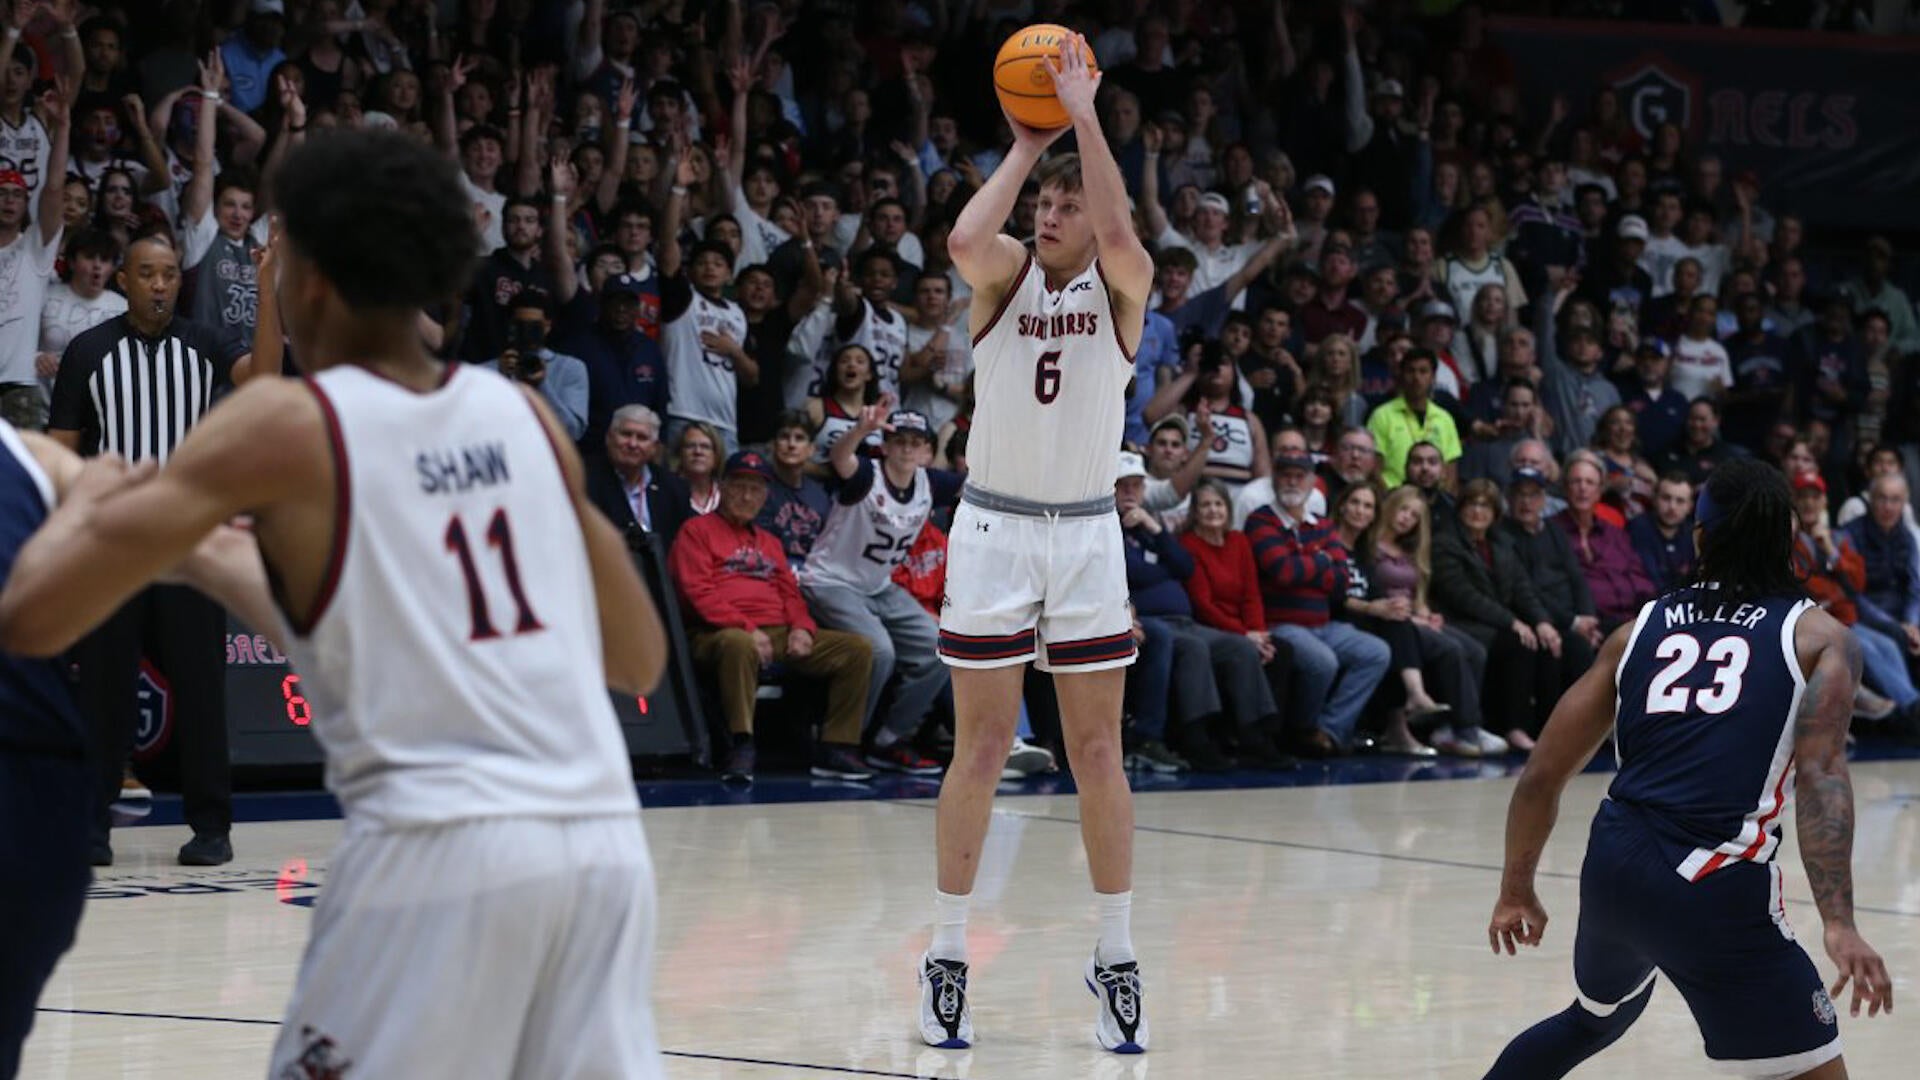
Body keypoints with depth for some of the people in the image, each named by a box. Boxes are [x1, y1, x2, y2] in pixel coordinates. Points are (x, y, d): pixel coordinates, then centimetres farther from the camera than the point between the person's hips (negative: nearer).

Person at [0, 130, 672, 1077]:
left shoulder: (283, 426, 1)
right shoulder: (523, 413, 15)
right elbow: (640, 659, 23)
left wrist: (85, 500, 19)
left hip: (440, 847, -5)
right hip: (603, 840, 5)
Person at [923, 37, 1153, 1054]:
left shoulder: (1120, 284, -1)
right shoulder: (1006, 274, -1)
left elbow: (1119, 233, -25)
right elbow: (964, 241, -25)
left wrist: (1083, 118, -22)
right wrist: (1024, 147, -15)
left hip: (1086, 531, 0)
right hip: (995, 524, 0)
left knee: (1098, 752, 3)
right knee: (980, 749, 1)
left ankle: (1116, 960, 10)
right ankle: (946, 958, 8)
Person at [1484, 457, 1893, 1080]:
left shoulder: (1642, 629, 17)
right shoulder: (1819, 636, 7)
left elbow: (1542, 777, 17)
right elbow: (1820, 774, -10)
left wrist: (1517, 890, 30)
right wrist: (1839, 924, -17)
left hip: (1613, 864, 5)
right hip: (1715, 889, -5)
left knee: (1595, 1020, 35)